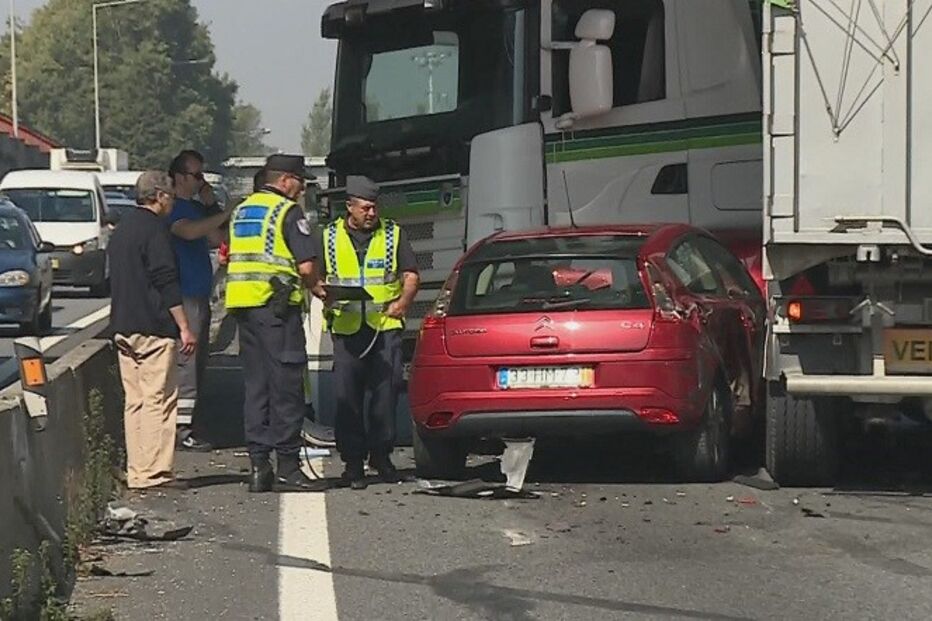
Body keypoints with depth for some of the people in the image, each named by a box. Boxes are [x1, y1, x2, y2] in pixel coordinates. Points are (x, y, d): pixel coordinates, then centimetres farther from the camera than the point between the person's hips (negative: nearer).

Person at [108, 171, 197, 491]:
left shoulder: (122, 228, 17)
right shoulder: (154, 229, -11)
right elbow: (166, 282, -17)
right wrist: (184, 327, -15)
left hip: (123, 329, 9)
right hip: (153, 329, -9)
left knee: (135, 401, 9)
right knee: (158, 400, -7)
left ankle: (136, 472, 10)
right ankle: (154, 473, -9)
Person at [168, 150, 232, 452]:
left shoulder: (196, 207, 19)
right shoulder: (172, 209, -11)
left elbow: (217, 238, 16)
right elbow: (188, 231, -30)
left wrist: (211, 205, 5)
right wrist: (224, 215, -28)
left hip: (200, 296, 10)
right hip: (183, 297, -10)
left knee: (197, 363, 12)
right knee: (186, 363, -11)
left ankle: (188, 424, 17)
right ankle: (182, 428, -11)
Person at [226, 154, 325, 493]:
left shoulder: (241, 211, 18)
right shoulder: (288, 211, -6)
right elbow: (306, 267, -13)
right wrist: (313, 286, 8)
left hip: (243, 305, 7)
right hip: (277, 306, -7)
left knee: (256, 385, 10)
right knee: (286, 385, -4)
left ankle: (258, 464, 8)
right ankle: (287, 467, -4)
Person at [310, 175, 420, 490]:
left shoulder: (393, 235, 13)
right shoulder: (329, 237, 12)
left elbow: (411, 276, 11)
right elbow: (315, 278, 11)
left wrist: (402, 302, -7)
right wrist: (324, 294, -11)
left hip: (386, 326, 0)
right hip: (346, 328, 0)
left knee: (386, 392, -1)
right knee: (347, 396, -2)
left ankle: (381, 454, 11)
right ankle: (353, 461, 2)